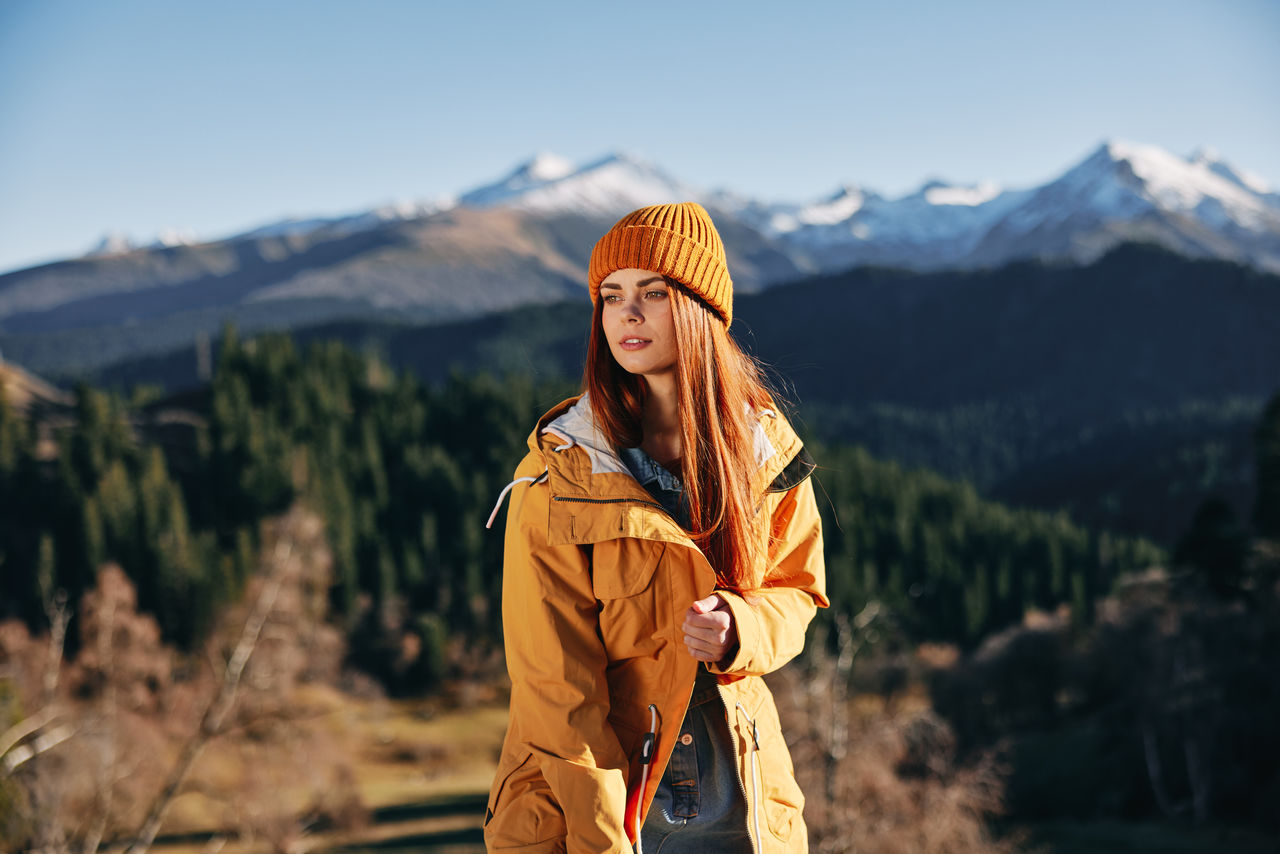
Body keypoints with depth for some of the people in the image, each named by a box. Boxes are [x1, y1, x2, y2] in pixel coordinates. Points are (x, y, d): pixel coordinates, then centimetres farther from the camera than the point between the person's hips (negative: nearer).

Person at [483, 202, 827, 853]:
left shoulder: (766, 448, -2)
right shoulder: (558, 470, -11)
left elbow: (798, 591, 10)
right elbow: (555, 676, -13)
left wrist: (739, 630, -13)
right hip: (585, 788, -2)